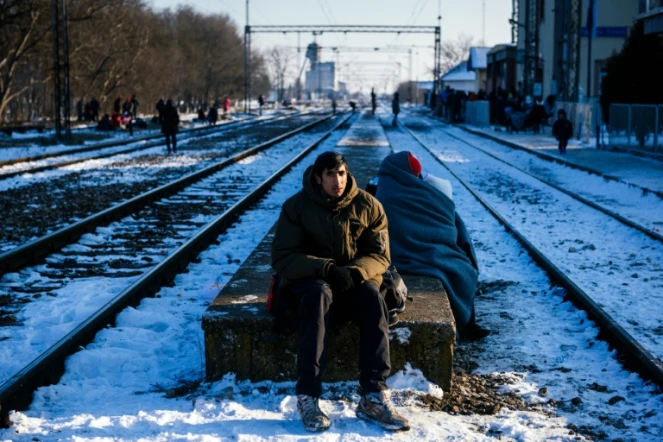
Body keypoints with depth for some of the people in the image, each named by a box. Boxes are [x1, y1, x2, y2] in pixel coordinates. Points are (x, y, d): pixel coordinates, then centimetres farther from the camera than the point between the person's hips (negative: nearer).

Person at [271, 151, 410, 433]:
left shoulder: (367, 206, 0)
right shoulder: (297, 206, -5)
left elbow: (379, 254, -1)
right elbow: (282, 257, -10)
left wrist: (355, 272, -24)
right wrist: (325, 269, -26)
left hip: (355, 282, 2)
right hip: (309, 280, -2)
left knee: (373, 297, -33)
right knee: (318, 294, -38)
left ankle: (373, 398, -38)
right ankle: (308, 397, -40)